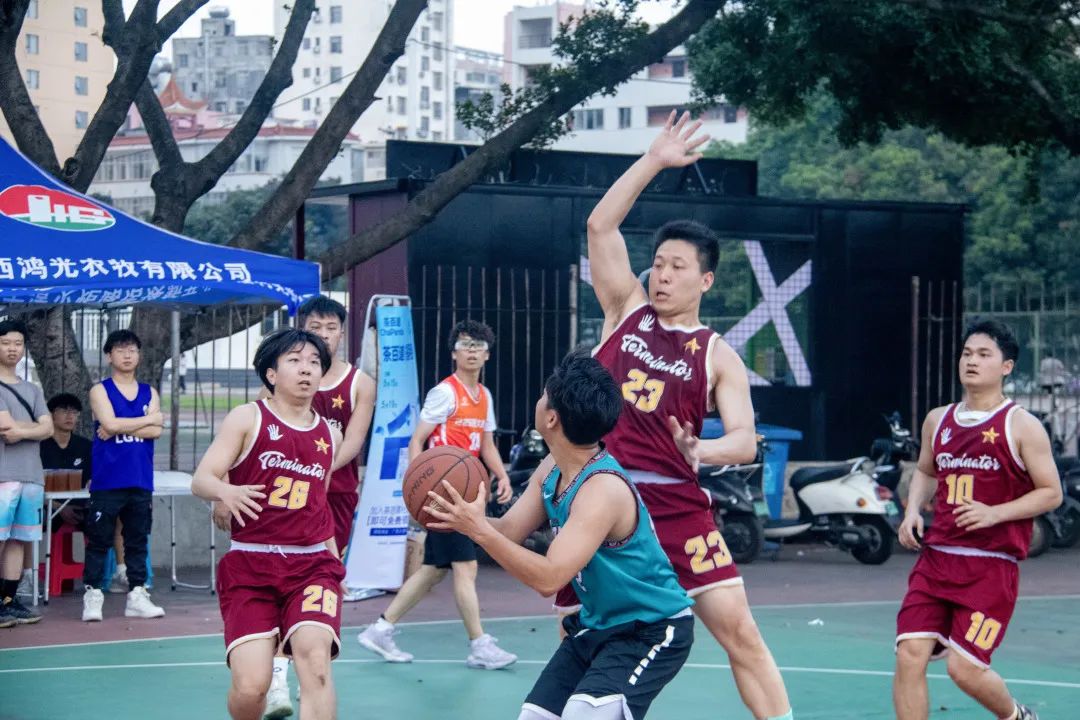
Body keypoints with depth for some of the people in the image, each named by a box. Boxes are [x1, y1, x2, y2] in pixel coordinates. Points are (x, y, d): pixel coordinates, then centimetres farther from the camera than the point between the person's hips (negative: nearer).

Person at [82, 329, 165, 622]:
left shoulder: (149, 393, 13)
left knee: (138, 541, 6)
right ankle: (92, 596, 3)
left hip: (141, 480, 3)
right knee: (99, 540, -1)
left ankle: (137, 595, 11)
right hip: (107, 480, -3)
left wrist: (119, 428, -11)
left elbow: (156, 431, -2)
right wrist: (149, 419, -4)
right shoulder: (100, 391, 3)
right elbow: (110, 424, -13)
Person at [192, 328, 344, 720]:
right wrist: (226, 492, -29)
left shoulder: (329, 435, 13)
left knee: (315, 661, -24)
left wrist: (335, 559, 20)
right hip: (250, 566, -3)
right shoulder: (248, 418, 1)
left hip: (312, 565, 3)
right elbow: (201, 479, -7)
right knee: (250, 687, -13)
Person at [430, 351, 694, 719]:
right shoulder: (553, 469, -2)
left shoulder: (603, 490, -31)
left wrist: (479, 530, -38)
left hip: (652, 631, -9)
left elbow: (549, 578, -36)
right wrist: (462, 518, -22)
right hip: (597, 624, 9)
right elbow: (508, 531, -2)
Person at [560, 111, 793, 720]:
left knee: (739, 628, -7)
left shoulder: (718, 355, 3)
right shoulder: (627, 311, 9)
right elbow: (600, 226, 1)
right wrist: (655, 162, -3)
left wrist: (702, 450, -28)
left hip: (675, 503, -2)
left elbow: (746, 441, -7)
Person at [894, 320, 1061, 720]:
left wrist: (995, 513, -16)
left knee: (964, 667, -8)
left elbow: (1051, 493, -3)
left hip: (992, 566, -5)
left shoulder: (1022, 426, -4)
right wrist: (913, 510, 8)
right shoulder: (938, 421, 11)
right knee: (909, 654, -10)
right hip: (935, 557, 5)